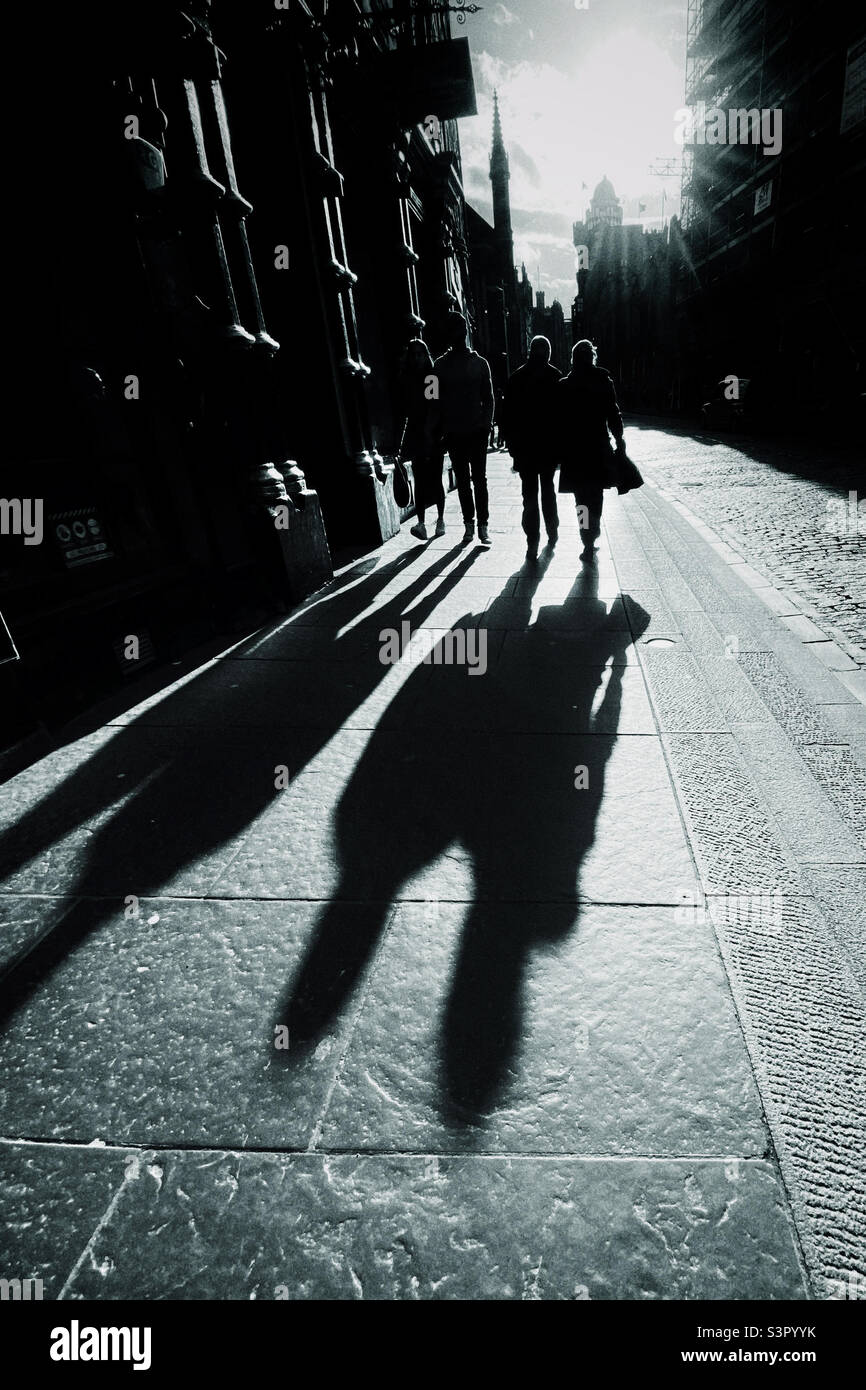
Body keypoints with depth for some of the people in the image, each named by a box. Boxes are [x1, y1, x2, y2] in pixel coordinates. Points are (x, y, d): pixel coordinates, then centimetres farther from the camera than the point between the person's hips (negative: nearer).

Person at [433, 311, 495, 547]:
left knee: (479, 478, -3)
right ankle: (469, 523, 13)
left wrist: (486, 424, -7)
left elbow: (488, 398, 5)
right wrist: (441, 429, -3)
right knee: (462, 479, 6)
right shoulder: (440, 365, 5)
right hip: (454, 431, 1)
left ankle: (483, 525, 1)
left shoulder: (480, 363, 4)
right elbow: (437, 400, 5)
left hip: (477, 430, -1)